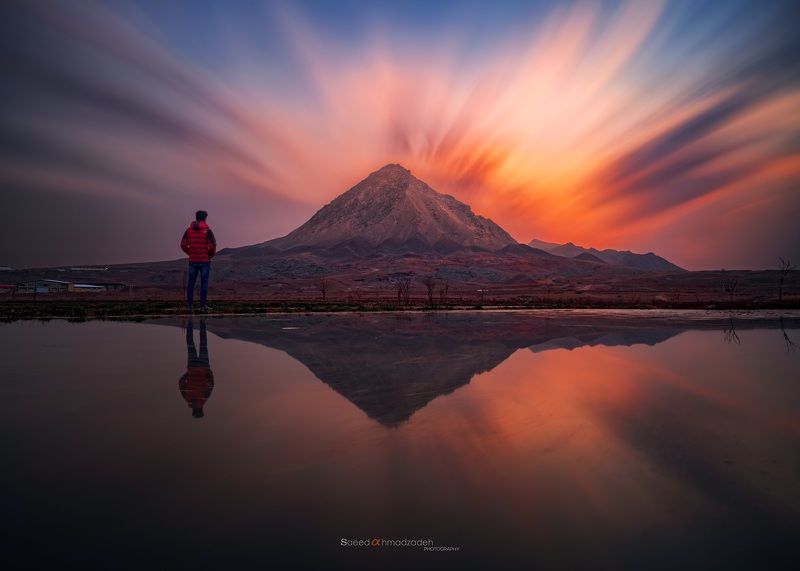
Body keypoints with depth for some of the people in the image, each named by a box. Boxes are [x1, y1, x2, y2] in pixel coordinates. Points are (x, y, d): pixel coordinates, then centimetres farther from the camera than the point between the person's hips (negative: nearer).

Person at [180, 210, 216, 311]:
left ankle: (189, 304, 10)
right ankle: (203, 305, 2)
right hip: (205, 261, -3)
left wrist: (190, 253, 16)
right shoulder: (207, 230, -8)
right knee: (204, 283, 2)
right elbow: (213, 245, -17)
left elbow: (183, 245, 2)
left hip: (193, 261, 3)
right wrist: (211, 254, 2)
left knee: (191, 282, 9)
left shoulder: (189, 230, 4)